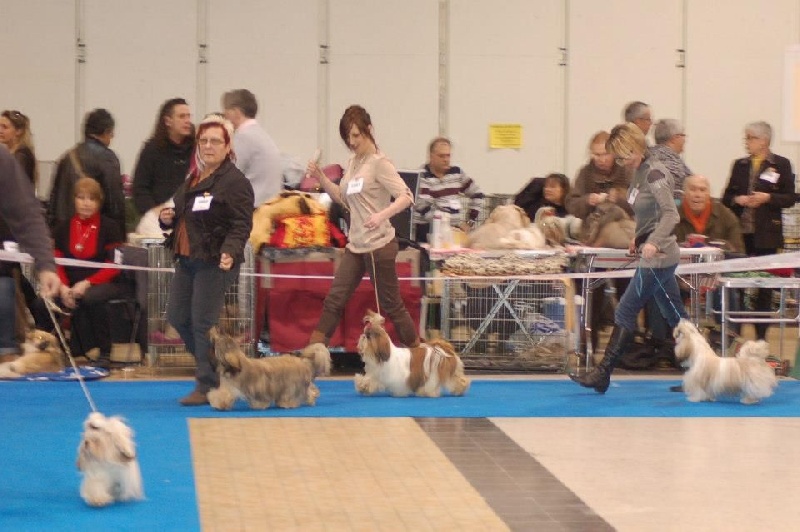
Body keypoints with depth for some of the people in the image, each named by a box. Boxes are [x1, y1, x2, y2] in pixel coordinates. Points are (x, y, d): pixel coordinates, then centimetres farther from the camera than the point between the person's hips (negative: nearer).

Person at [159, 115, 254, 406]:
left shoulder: (235, 182, -10)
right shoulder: (192, 179, 17)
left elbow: (241, 226, -17)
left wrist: (230, 252, -33)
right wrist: (167, 219, 7)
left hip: (214, 262, -9)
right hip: (187, 259, 9)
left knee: (204, 322, -7)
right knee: (177, 316, 10)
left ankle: (208, 386, 2)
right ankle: (213, 367, 25)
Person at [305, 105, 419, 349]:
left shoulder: (379, 162, -11)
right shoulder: (353, 163, 12)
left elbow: (406, 197, -18)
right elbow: (343, 198, 19)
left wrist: (382, 215, -34)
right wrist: (321, 178, 5)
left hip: (379, 244, -7)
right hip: (355, 244, 7)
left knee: (391, 304, 2)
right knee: (334, 300, 2)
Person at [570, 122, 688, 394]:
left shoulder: (654, 174, -16)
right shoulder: (640, 173, 12)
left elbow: (671, 213, -24)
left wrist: (654, 242, -35)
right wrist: (639, 237, 14)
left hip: (657, 257, -10)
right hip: (654, 254, 10)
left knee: (625, 312, -6)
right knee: (675, 315, 12)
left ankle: (602, 374, -2)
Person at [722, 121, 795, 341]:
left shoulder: (781, 165, -1)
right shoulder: (740, 165, 10)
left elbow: (790, 198, -2)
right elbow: (726, 197, 13)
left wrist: (768, 198, -16)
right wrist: (737, 199, -8)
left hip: (766, 234, -3)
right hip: (740, 232, 3)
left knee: (764, 284, 3)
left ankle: (761, 335, 9)